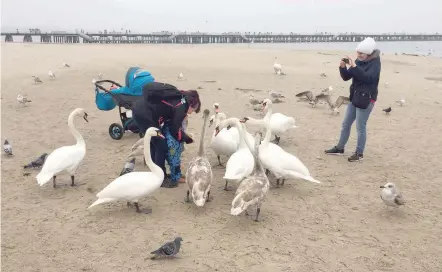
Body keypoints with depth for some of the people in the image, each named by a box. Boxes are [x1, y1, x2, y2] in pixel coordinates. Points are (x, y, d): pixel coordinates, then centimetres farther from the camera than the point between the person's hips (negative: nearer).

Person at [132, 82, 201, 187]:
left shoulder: (178, 98, 18)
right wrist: (187, 139, 13)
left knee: (154, 144, 22)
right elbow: (175, 131, -3)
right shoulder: (181, 107, -8)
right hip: (144, 115, -10)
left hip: (139, 109, 10)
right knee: (162, 146, 2)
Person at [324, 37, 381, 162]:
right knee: (345, 124, 13)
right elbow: (346, 77, 8)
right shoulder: (358, 61, 6)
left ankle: (359, 153, 10)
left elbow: (368, 78, -28)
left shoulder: (375, 63, -11)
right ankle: (339, 148, 26)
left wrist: (354, 66, -29)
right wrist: (343, 67, -11)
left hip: (366, 99, -7)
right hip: (355, 97, 8)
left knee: (360, 127, -2)